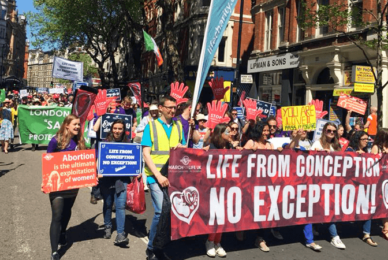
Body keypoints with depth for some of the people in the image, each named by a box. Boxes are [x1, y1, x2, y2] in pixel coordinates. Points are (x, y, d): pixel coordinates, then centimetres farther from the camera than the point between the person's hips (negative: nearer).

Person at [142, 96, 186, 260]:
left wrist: (181, 146, -7)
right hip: (156, 176, -4)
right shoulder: (151, 126, -1)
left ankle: (156, 246, 24)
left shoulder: (178, 126, 11)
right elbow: (146, 154, -7)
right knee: (161, 212, -9)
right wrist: (159, 176, -16)